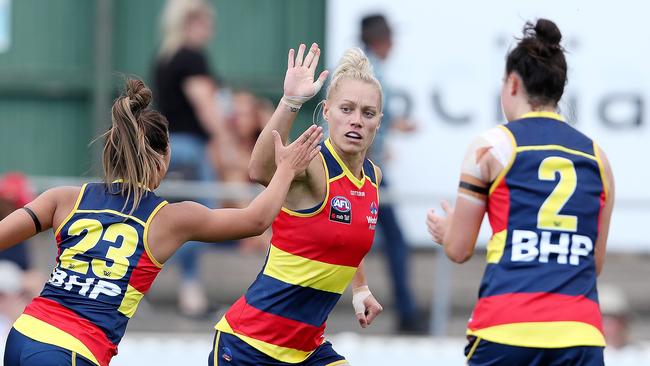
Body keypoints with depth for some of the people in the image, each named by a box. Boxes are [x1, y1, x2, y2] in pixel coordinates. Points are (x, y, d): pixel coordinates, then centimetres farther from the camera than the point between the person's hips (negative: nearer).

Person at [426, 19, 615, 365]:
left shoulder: (491, 146, 4)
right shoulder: (596, 157, 14)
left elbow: (459, 250, 9)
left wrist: (444, 229, 32)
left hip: (506, 327, -2)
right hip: (580, 330, 2)